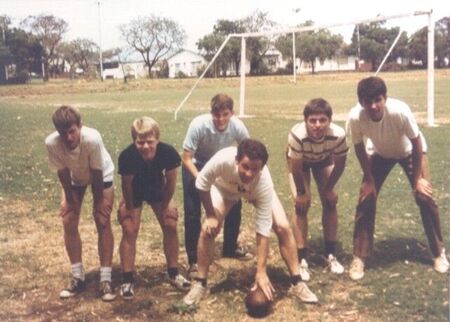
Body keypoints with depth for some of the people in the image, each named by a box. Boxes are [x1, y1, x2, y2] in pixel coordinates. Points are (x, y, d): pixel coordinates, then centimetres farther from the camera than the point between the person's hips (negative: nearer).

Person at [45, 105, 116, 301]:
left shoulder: (92, 139, -41)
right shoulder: (52, 143, -34)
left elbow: (96, 173, -28)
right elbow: (63, 172, -19)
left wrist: (99, 201, -17)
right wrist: (69, 199, -10)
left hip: (101, 176, -3)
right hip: (74, 178, 3)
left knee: (103, 222, -10)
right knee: (69, 222, -3)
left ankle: (105, 279, -5)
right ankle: (78, 278, 9)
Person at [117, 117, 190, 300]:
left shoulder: (168, 152, -35)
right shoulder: (127, 156, -38)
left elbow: (171, 181, -17)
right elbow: (126, 184, -20)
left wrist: (165, 206, -7)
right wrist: (130, 209, -9)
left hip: (158, 188, 2)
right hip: (134, 191, -2)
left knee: (170, 226, -1)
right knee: (129, 231, -9)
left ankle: (173, 273, 15)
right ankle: (127, 280, 2)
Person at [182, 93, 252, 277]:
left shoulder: (237, 126, -28)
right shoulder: (199, 125, -36)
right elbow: (186, 158, -26)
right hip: (196, 166, -3)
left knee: (235, 204, 2)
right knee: (193, 212, -10)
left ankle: (231, 248, 24)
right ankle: (193, 260, 4)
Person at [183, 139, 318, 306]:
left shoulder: (264, 183, -42)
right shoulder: (223, 160, -45)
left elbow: (263, 230, -37)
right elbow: (201, 184, -23)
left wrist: (261, 271, -35)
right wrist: (210, 215, -18)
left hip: (257, 190, 0)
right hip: (225, 187, 1)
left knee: (283, 227, -16)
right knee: (208, 230, -17)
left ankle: (296, 282, 0)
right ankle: (200, 284, 2)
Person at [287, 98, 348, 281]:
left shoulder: (338, 135, -38)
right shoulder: (297, 135, -44)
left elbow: (340, 164, -17)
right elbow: (296, 168, -27)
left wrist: (329, 188, -6)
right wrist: (301, 193, -13)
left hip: (324, 160, 2)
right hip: (300, 162, -2)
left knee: (330, 202, -2)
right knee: (302, 205, -12)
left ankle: (331, 255, 13)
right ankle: (302, 260, -4)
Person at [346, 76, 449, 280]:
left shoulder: (400, 111, -41)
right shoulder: (355, 118, -36)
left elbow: (416, 143, -24)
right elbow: (359, 148, -15)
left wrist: (417, 179, -16)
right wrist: (369, 179, -8)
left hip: (409, 151, -1)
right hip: (379, 153, 2)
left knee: (425, 197, -7)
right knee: (366, 199, -8)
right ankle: (359, 258, 5)